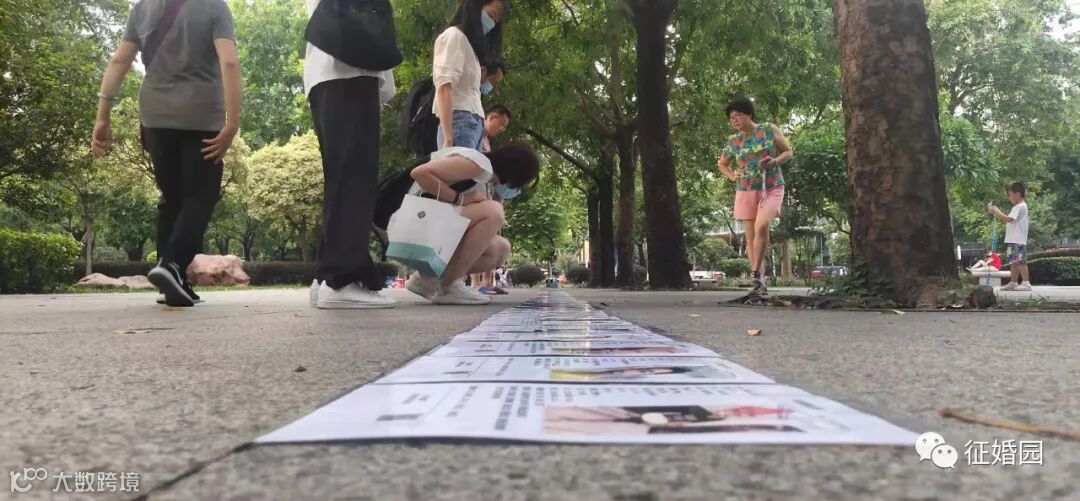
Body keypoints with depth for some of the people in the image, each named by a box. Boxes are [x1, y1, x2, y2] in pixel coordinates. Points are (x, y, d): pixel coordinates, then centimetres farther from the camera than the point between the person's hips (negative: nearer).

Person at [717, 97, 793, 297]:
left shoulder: (769, 130, 1)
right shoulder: (733, 142, 7)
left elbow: (789, 152, 7)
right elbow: (722, 164, 23)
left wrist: (774, 161, -13)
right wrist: (732, 176, 3)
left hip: (771, 188, -3)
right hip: (745, 192, 3)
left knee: (762, 226, -27)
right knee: (750, 237, 1)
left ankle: (756, 273, -16)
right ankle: (760, 285, 9)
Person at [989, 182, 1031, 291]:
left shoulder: (1020, 206, -12)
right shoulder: (1018, 207, 21)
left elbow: (1008, 219, -22)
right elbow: (1008, 220, 21)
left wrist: (996, 212, -13)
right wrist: (998, 213, 11)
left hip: (1018, 240, -11)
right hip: (1013, 240, 11)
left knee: (1020, 261, -13)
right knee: (1013, 262, 12)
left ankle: (1026, 282, -14)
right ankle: (1013, 283, 16)